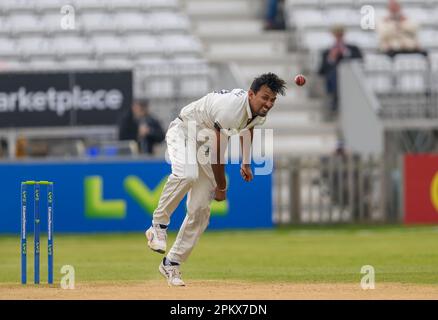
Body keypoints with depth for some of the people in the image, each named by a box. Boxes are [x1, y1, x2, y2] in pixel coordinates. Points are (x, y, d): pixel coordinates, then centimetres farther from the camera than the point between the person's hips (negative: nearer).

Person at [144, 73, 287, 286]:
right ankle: (158, 225, -24)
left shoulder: (259, 111, -9)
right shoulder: (231, 108, -35)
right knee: (187, 174, -41)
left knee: (200, 209, -3)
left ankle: (171, 264, 5)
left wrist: (245, 162, 22)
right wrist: (221, 187, -14)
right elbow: (217, 152, -26)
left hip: (204, 144, 8)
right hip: (182, 133, -8)